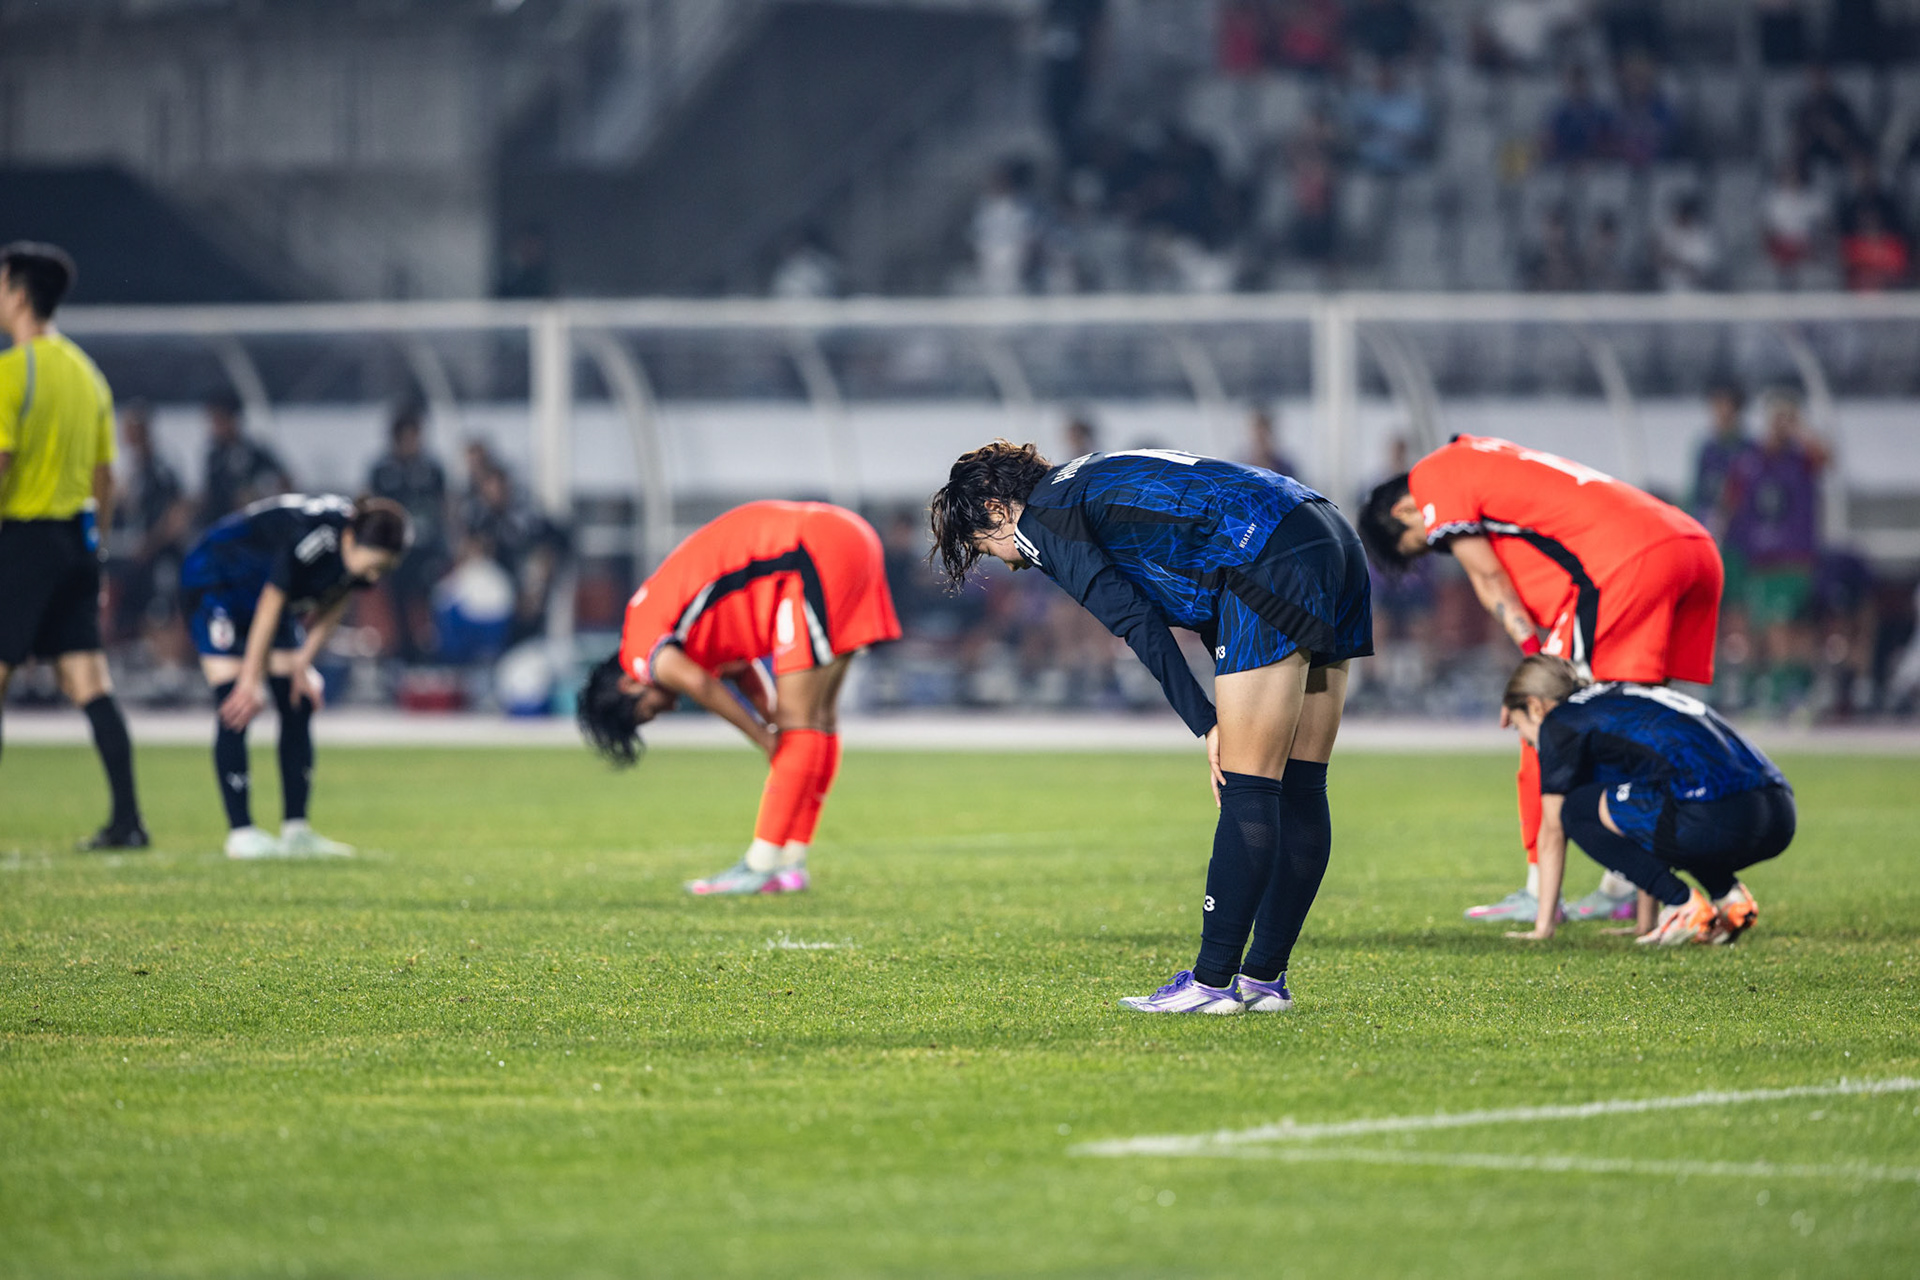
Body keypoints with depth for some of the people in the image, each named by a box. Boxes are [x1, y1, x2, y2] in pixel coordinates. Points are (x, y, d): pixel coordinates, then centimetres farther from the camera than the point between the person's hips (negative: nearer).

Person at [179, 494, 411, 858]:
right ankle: (241, 833, -14)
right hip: (215, 580, -8)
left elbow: (333, 606, -1)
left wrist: (303, 663, -8)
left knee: (300, 703, 0)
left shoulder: (363, 549, -16)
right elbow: (268, 609, -30)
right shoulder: (312, 540, -38)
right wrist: (250, 682, -24)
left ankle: (296, 831, 1)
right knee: (237, 709, -15)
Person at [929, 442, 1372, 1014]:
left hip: (1276, 567, -9)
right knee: (1299, 788, 9)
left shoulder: (1039, 519, 3)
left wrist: (1205, 723, -8)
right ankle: (1265, 978, 13)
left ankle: (1212, 982, -7)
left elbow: (1136, 621, -8)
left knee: (1247, 790, -8)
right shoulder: (1094, 480, 30)